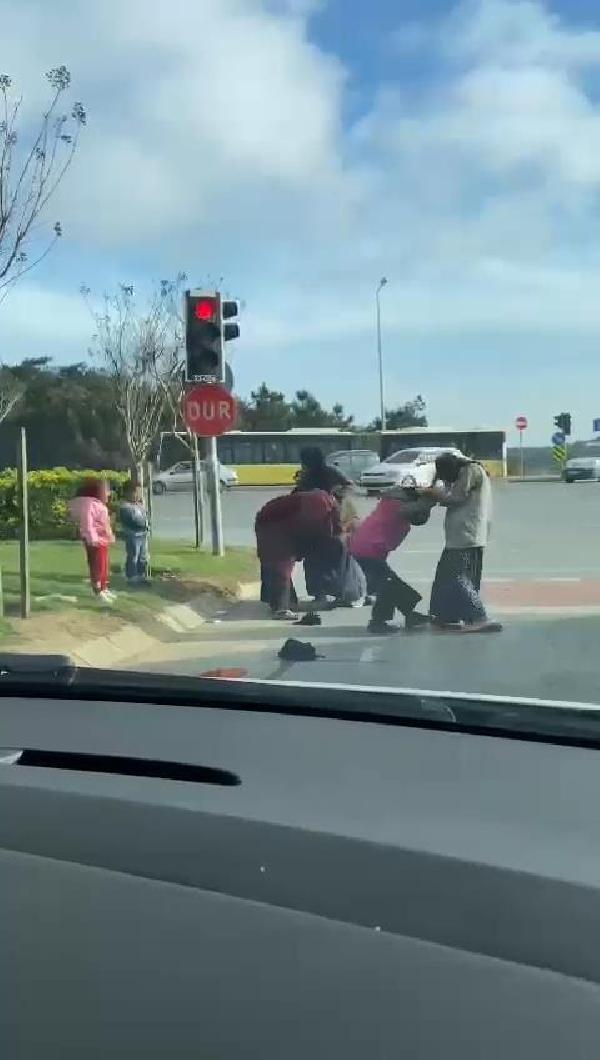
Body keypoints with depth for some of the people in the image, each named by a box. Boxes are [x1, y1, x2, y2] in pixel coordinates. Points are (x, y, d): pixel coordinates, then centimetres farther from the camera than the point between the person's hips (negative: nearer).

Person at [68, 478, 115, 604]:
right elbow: (87, 523, -24)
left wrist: (110, 536, 19)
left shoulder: (98, 503, 16)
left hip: (104, 540, 11)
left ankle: (104, 589, 27)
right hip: (96, 541, -11)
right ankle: (98, 592, -2)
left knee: (105, 566, 17)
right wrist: (92, 539, -28)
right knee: (98, 566, -6)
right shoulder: (89, 504, -17)